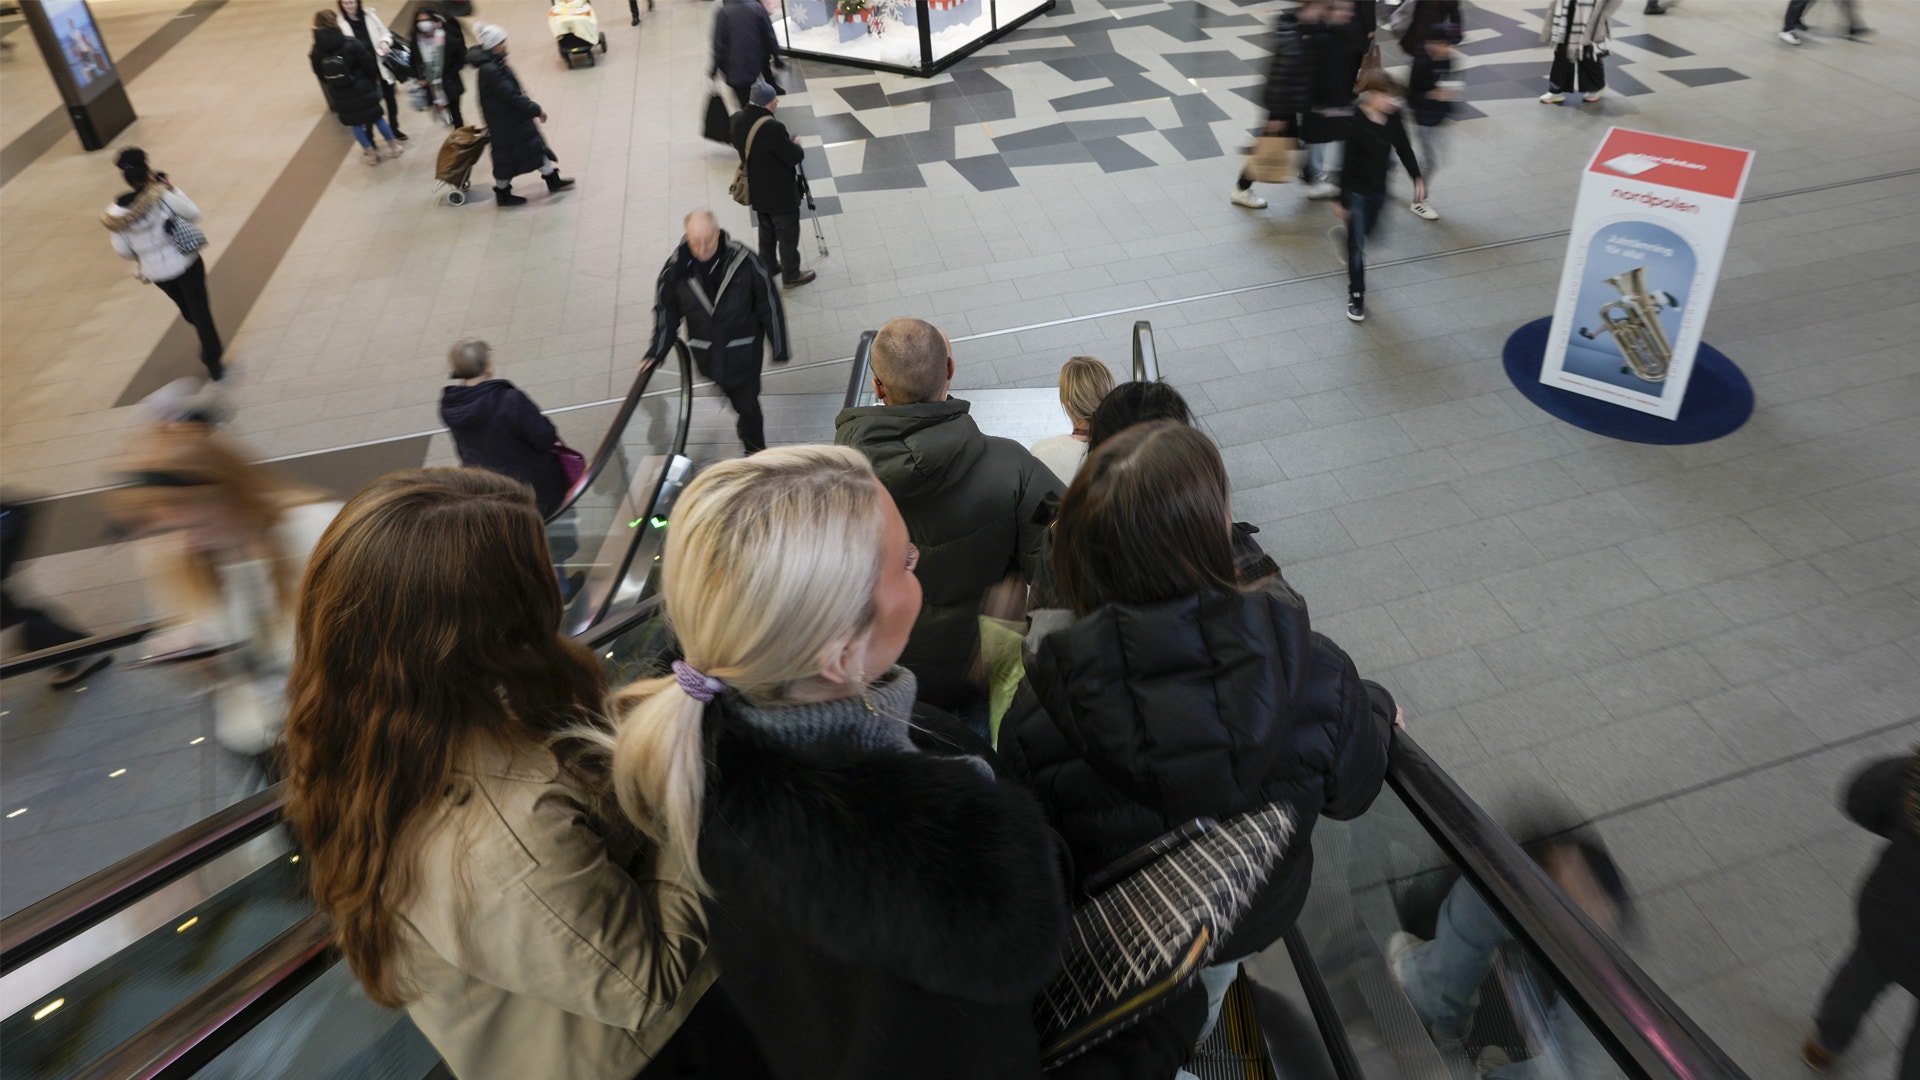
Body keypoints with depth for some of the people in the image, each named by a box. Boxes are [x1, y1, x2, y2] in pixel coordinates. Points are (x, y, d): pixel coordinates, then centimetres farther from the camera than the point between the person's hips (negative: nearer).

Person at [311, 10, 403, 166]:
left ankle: (371, 154, 23)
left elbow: (320, 75, 1)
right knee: (377, 117, 16)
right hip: (362, 89, -2)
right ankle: (393, 146, 25)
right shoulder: (351, 44, -18)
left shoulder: (317, 51, -8)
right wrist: (374, 81, 7)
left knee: (355, 124, 15)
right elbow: (369, 65, -12)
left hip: (340, 95, 2)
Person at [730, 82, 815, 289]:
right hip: (780, 194, -8)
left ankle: (768, 266, 42)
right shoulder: (772, 128, -32)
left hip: (757, 191, 8)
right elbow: (795, 157, -27)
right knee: (787, 234, 10)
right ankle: (791, 276, 24)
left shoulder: (738, 120, -7)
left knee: (766, 230, 26)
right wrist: (796, 146, -3)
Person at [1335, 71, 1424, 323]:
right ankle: (1356, 295, 11)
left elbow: (1404, 149, 6)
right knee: (1357, 243, -1)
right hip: (1356, 191, -6)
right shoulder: (1354, 124, -24)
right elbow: (1346, 163, -19)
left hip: (1379, 189, 6)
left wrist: (1417, 178, -1)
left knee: (1367, 231, 26)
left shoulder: (1393, 119, -6)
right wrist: (1342, 201, -15)